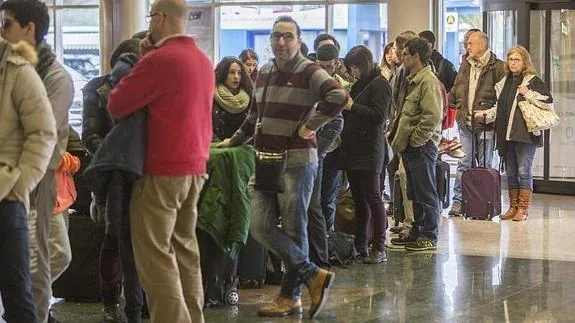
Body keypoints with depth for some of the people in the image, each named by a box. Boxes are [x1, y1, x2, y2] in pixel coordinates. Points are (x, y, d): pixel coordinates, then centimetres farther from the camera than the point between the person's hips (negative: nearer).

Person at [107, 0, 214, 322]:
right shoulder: (203, 60, 11)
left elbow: (117, 106, -9)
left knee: (156, 253, -4)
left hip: (163, 169, -8)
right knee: (185, 247, 14)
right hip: (195, 166, 8)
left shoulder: (159, 59, -15)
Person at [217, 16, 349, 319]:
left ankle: (291, 296, 10)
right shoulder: (264, 73, 15)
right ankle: (313, 275, 8)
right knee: (261, 227, 0)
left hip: (297, 161, -7)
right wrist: (234, 141, 30)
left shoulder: (309, 72, -9)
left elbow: (338, 96, -26)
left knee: (293, 229, 0)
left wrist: (310, 126, -19)